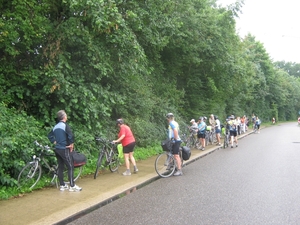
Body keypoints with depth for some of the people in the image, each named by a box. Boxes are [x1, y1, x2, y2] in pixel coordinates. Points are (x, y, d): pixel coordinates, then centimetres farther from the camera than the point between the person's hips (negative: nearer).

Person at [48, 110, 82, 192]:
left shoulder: (55, 126, 10)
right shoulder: (65, 125, -13)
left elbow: (50, 136, 17)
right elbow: (71, 135, -24)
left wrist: (55, 142, 14)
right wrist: (71, 145, -11)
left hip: (57, 149, 8)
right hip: (64, 149, -8)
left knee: (60, 167, 12)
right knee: (70, 167, -2)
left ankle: (62, 185, 17)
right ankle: (72, 186, -2)